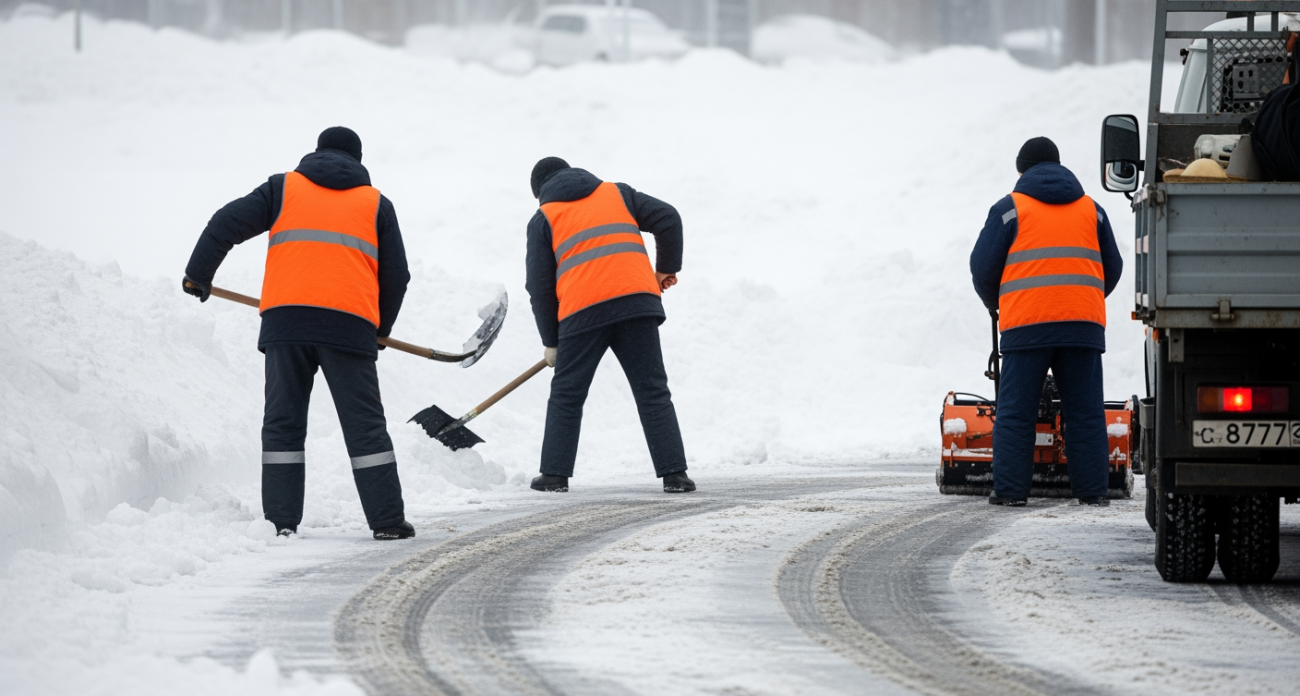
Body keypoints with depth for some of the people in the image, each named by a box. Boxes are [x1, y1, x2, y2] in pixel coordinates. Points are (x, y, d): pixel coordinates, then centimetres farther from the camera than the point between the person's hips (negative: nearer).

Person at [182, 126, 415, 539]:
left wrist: (198, 275, 22)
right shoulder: (375, 203, 19)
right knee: (365, 425, 4)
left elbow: (228, 224, 10)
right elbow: (396, 274, 18)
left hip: (285, 319, 0)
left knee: (283, 423, 6)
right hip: (350, 322, 0)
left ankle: (280, 519, -1)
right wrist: (379, 329, 31)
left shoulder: (284, 188, 17)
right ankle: (387, 521, 0)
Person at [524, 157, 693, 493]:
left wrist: (550, 341, 19)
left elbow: (540, 285, 11)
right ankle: (674, 474, -2)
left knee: (566, 395, 12)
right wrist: (667, 269, 24)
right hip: (637, 300, 2)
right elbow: (667, 219, 12)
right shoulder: (617, 194, 22)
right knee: (653, 392, 5)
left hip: (582, 312, -2)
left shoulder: (544, 219, 16)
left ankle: (555, 474, 9)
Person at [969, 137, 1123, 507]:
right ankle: (1091, 489, 2)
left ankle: (1010, 488, -1)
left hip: (1026, 324, -3)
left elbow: (983, 268, 4)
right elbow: (1112, 268, 22)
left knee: (1016, 411, 1)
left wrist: (996, 305, 23)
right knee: (1085, 410, 5)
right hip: (1083, 323, 3)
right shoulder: (1091, 209, 17)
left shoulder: (1010, 208, 5)